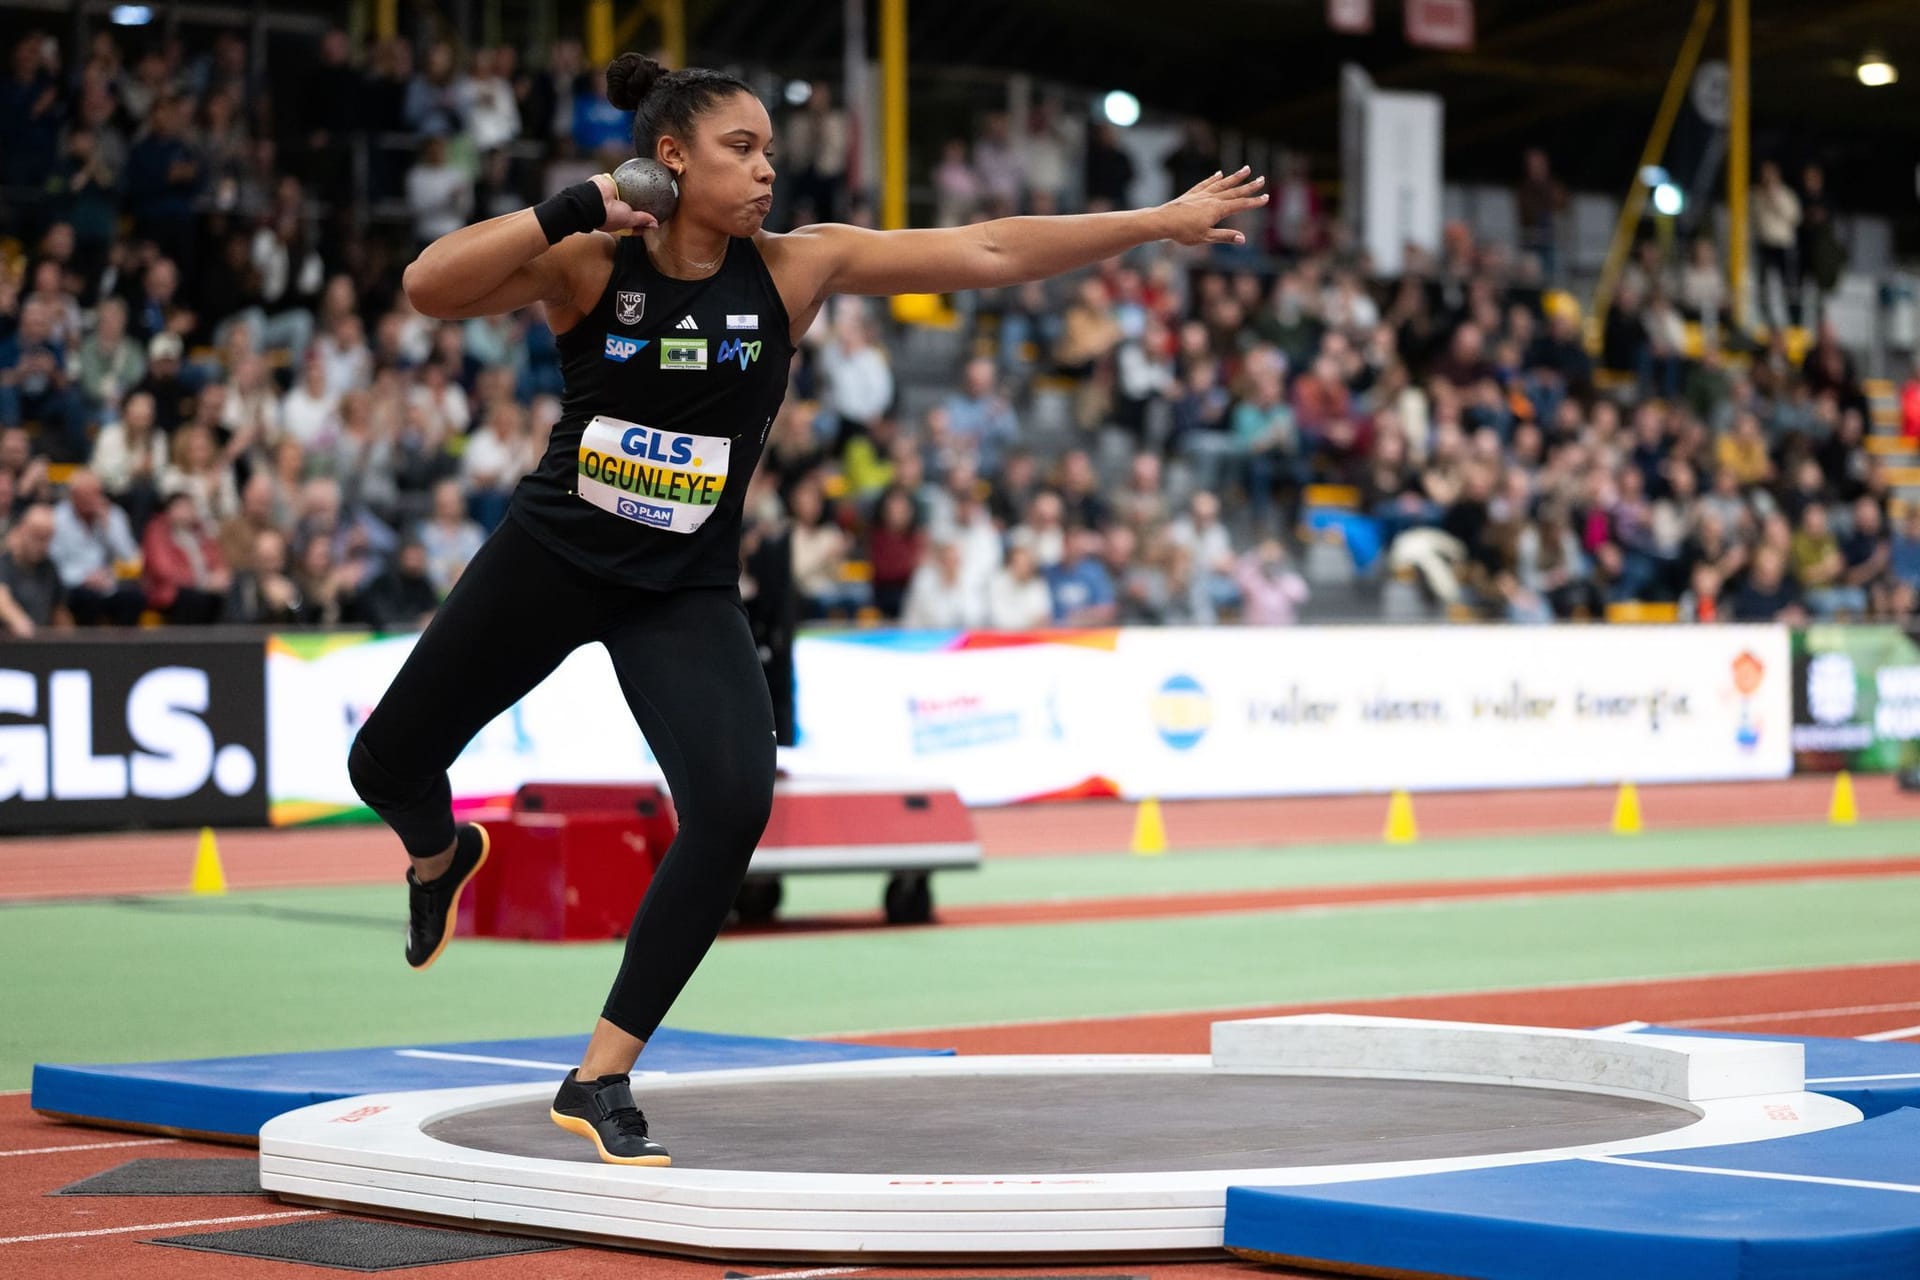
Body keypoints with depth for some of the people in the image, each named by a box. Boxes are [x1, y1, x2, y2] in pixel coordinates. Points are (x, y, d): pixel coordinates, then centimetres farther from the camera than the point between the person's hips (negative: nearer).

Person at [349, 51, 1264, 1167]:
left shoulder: (794, 269, -10)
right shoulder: (589, 263, -14)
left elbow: (987, 252, -11)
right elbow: (428, 289, -29)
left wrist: (1159, 222, -13)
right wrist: (569, 211, -35)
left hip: (686, 593, 1)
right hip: (549, 560, -1)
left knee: (734, 807, -21)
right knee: (388, 764, 9)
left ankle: (601, 1078, -8)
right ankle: (444, 856, 51)